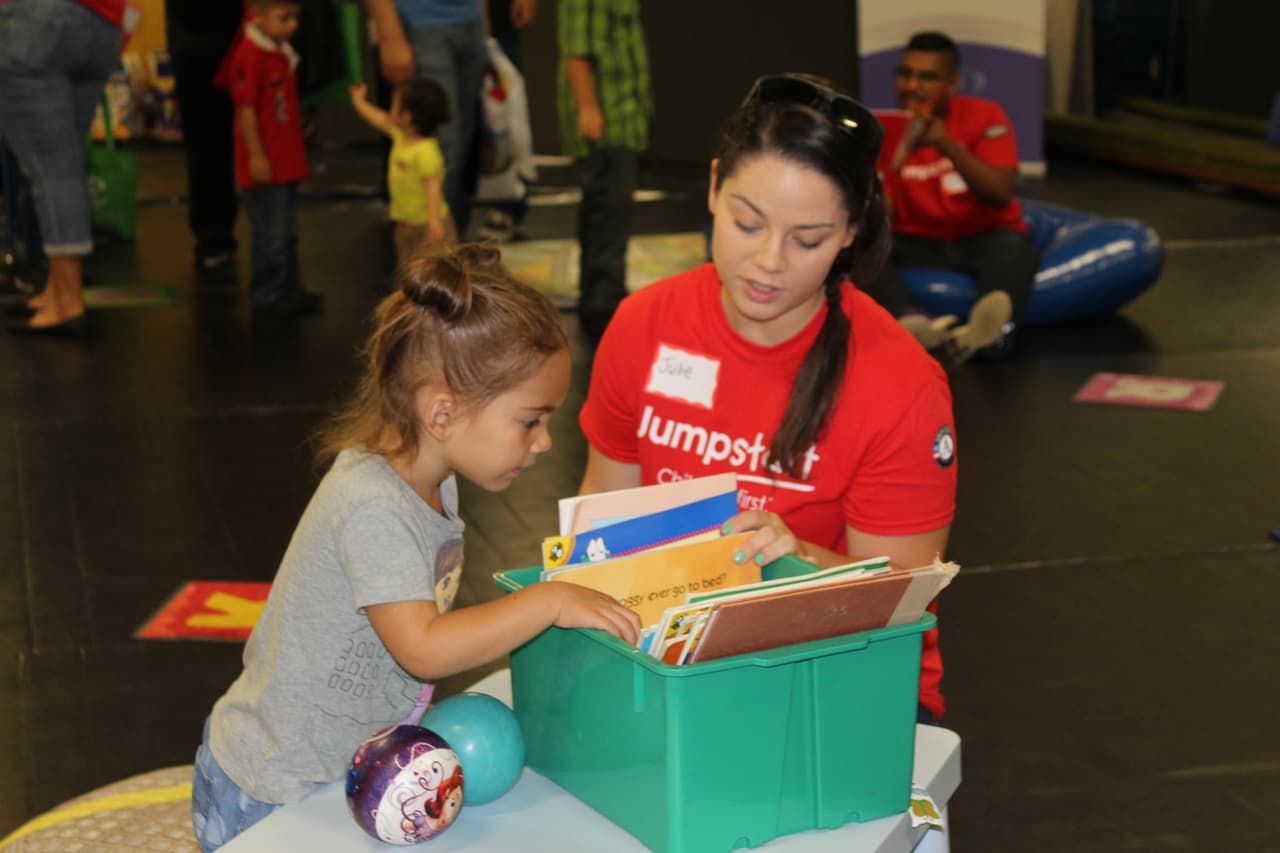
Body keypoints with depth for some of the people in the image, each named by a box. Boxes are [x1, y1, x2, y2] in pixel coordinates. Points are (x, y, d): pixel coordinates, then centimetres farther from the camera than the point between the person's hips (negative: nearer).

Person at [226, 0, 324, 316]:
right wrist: (256, 156, -19)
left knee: (286, 231, 16)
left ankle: (289, 289, 25)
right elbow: (245, 109, -19)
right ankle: (268, 294, 8)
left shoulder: (282, 53, 11)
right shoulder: (250, 56, -17)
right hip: (264, 165, -9)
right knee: (271, 233, -2)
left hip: (287, 162, 9)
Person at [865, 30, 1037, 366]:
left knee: (1012, 247, -35)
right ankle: (912, 326, -56)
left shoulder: (984, 117, -6)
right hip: (917, 244, 1)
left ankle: (991, 327, -67)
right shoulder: (883, 130, -2)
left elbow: (1000, 196, -18)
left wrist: (946, 144, -30)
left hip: (982, 239, -1)